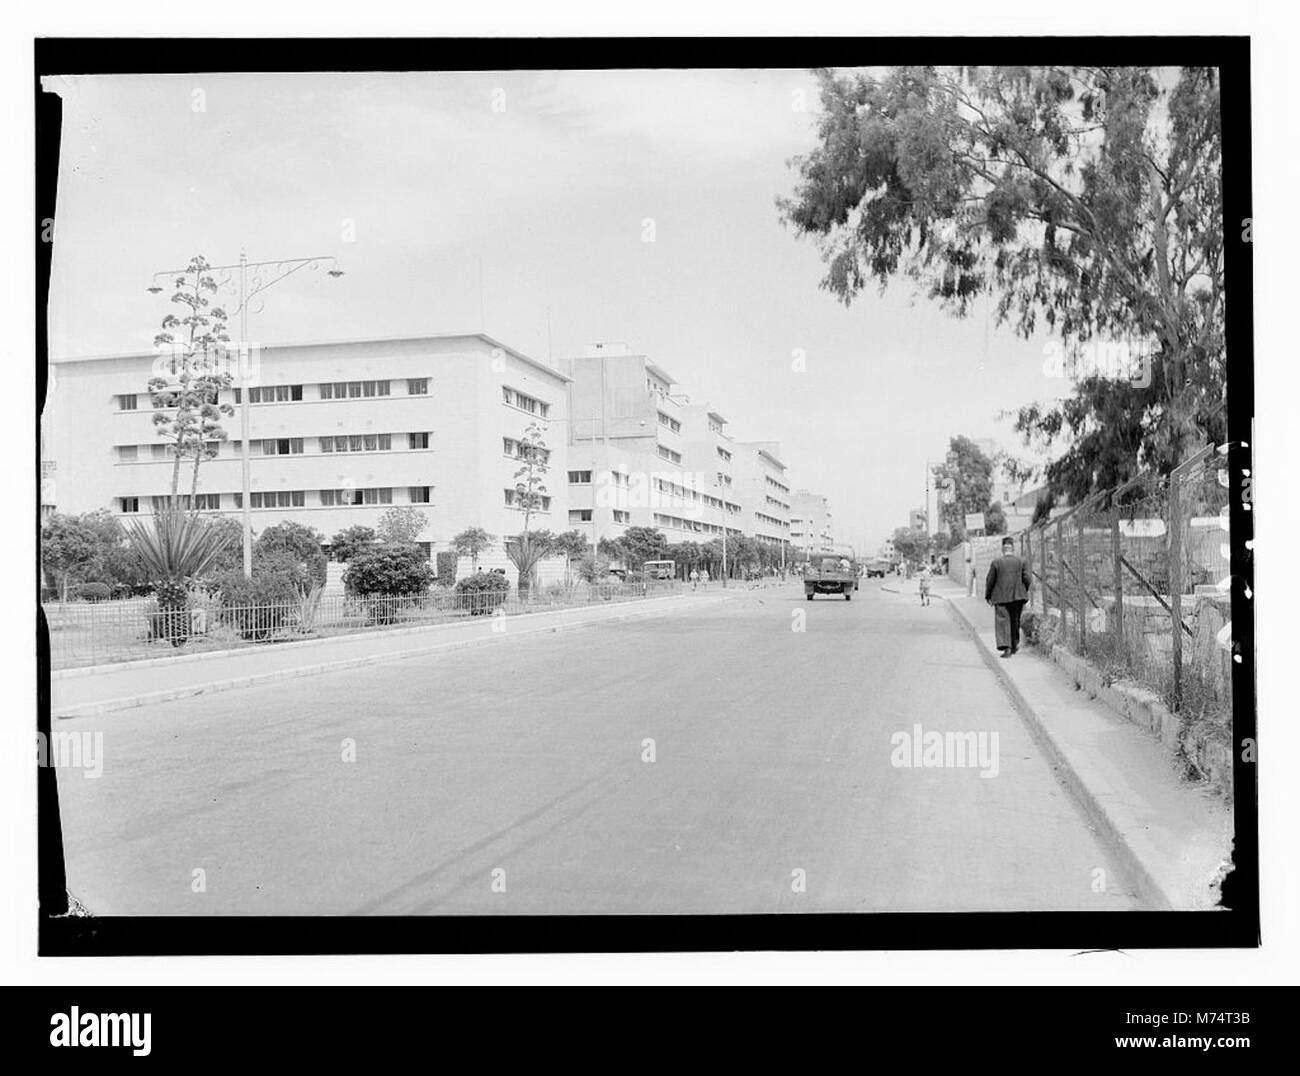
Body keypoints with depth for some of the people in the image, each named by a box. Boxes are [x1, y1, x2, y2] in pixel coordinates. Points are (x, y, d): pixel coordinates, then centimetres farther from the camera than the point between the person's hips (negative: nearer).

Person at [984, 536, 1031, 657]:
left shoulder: (996, 563, -3)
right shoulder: (1021, 562, 2)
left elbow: (990, 581, -1)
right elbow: (1027, 579, -1)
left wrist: (988, 595, 11)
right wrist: (1023, 592, 15)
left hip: (1001, 597, -3)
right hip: (1018, 597, 3)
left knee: (1002, 621, -4)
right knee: (1015, 621, 17)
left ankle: (1006, 647, -20)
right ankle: (1014, 645, 28)